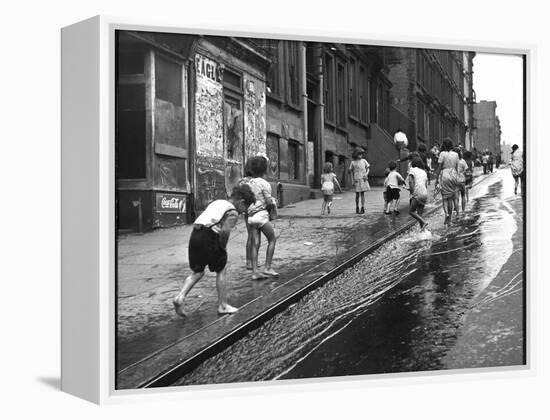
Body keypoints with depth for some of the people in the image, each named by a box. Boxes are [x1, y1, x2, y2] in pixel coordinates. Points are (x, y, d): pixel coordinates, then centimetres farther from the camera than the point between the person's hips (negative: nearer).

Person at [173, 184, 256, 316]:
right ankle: (223, 306, 20)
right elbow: (225, 231, -18)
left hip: (195, 235, 7)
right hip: (209, 238, -7)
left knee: (197, 272, 19)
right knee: (221, 271, 12)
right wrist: (222, 246, -2)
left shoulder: (217, 202, 23)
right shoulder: (233, 212, -1)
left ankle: (180, 297, 2)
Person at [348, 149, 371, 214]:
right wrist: (353, 179, 2)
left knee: (362, 193, -1)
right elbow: (351, 171, 9)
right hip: (357, 179, 0)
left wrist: (366, 174, -9)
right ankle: (357, 208, 17)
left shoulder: (363, 161, 3)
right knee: (357, 194, 4)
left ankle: (362, 208, 1)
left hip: (363, 179, 0)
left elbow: (368, 168, 9)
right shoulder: (353, 162, 1)